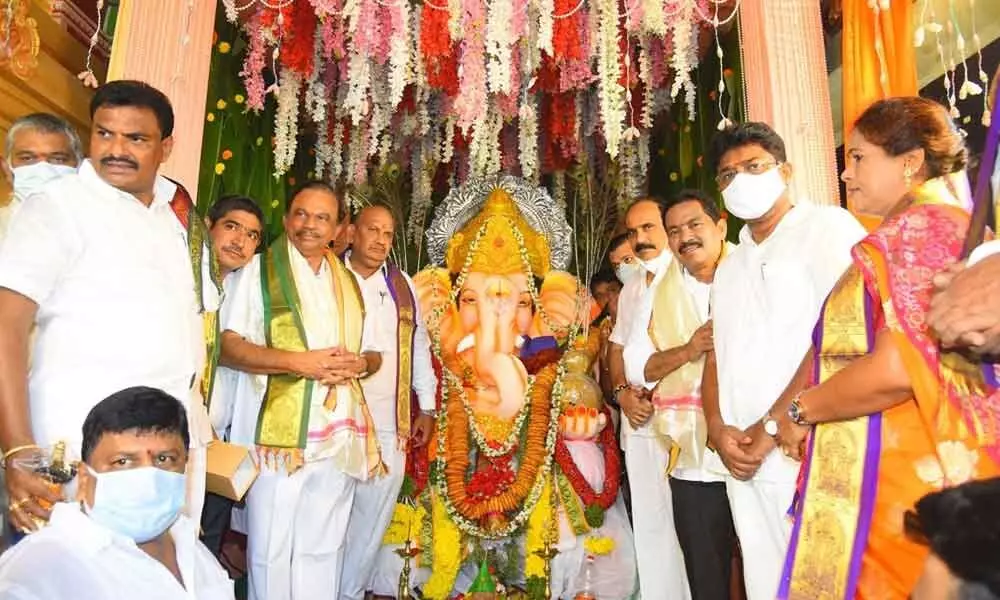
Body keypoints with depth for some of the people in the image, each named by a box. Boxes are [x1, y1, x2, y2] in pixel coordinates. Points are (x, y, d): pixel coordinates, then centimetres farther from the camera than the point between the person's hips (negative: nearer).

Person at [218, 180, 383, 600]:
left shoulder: (350, 283, 16)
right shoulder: (260, 270, 1)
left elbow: (373, 354, 18)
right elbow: (228, 347, -7)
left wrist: (358, 363, -6)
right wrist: (299, 362, -18)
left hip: (338, 435, 5)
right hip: (278, 432, -4)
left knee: (324, 548, 14)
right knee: (271, 550, 5)